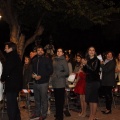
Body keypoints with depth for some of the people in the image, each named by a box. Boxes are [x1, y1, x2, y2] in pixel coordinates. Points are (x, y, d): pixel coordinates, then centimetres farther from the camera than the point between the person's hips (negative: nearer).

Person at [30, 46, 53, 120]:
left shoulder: (47, 60, -4)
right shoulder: (34, 60, 13)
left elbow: (50, 71, -9)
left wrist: (41, 76, -15)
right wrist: (33, 74, 2)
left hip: (44, 82, -5)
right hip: (36, 82, 5)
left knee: (44, 99, 0)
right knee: (37, 99, 14)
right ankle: (37, 113, 26)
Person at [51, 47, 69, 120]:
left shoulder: (64, 61, -3)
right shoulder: (54, 60, 14)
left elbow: (67, 72, -6)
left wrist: (58, 75, -10)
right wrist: (52, 76, 7)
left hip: (61, 83, -6)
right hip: (55, 83, 6)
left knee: (60, 100, -2)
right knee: (56, 100, 10)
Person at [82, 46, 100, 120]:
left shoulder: (96, 60, -7)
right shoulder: (87, 60, 10)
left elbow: (94, 69, -19)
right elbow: (85, 71, 11)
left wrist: (86, 64, -20)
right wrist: (84, 65, -6)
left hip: (95, 81, -6)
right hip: (88, 81, 6)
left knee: (94, 99, -4)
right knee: (90, 98, 9)